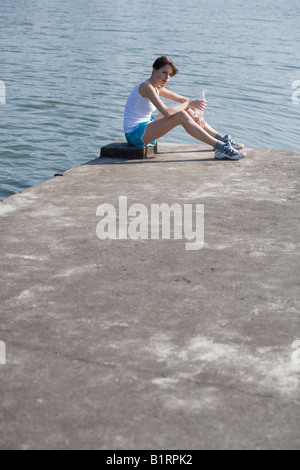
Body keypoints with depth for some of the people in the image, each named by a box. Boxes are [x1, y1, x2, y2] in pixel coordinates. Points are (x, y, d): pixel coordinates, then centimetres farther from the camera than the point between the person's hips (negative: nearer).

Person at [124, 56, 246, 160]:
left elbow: (183, 99, 16)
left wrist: (195, 116, -2)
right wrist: (188, 104, -17)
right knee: (181, 116, -22)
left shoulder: (157, 87, 11)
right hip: (135, 134, -10)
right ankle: (222, 147, -22)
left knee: (187, 110, 8)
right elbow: (166, 112, -30)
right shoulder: (146, 87, -20)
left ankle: (223, 139, 10)